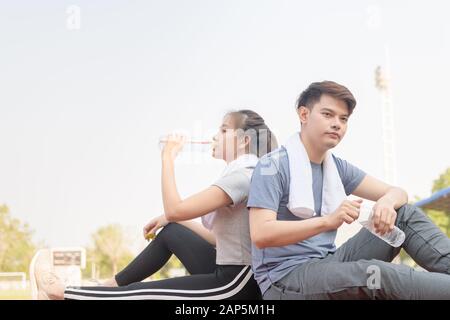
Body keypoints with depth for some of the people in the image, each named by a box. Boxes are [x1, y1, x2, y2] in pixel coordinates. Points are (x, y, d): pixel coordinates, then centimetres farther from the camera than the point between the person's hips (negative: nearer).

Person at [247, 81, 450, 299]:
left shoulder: (338, 167, 10)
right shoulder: (272, 166, -11)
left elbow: (397, 192, 10)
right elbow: (260, 235, -23)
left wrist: (387, 202, -17)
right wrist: (328, 221, -33)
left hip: (328, 263, 7)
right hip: (285, 278, -7)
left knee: (405, 212, -3)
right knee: (374, 273, -33)